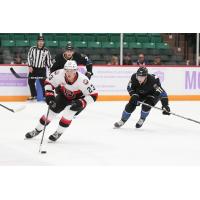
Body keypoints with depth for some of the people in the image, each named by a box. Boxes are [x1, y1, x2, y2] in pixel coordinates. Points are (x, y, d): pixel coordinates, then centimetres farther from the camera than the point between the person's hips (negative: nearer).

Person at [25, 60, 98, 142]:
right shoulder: (60, 74, -30)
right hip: (65, 95, 4)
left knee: (68, 112, -25)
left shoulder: (82, 80, -38)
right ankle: (37, 130, 22)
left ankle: (58, 133, -3)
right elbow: (48, 82, -11)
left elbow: (93, 94, -30)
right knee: (51, 111, 2)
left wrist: (81, 103, -39)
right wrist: (49, 95, -21)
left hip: (78, 98, -4)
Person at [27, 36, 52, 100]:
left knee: (43, 83, -8)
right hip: (33, 68, 1)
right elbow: (29, 57, -2)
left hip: (42, 69, -1)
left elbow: (48, 60, 5)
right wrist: (30, 66, -10)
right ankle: (33, 95, 17)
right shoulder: (32, 49, -1)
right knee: (31, 82, 3)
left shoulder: (46, 51, 0)